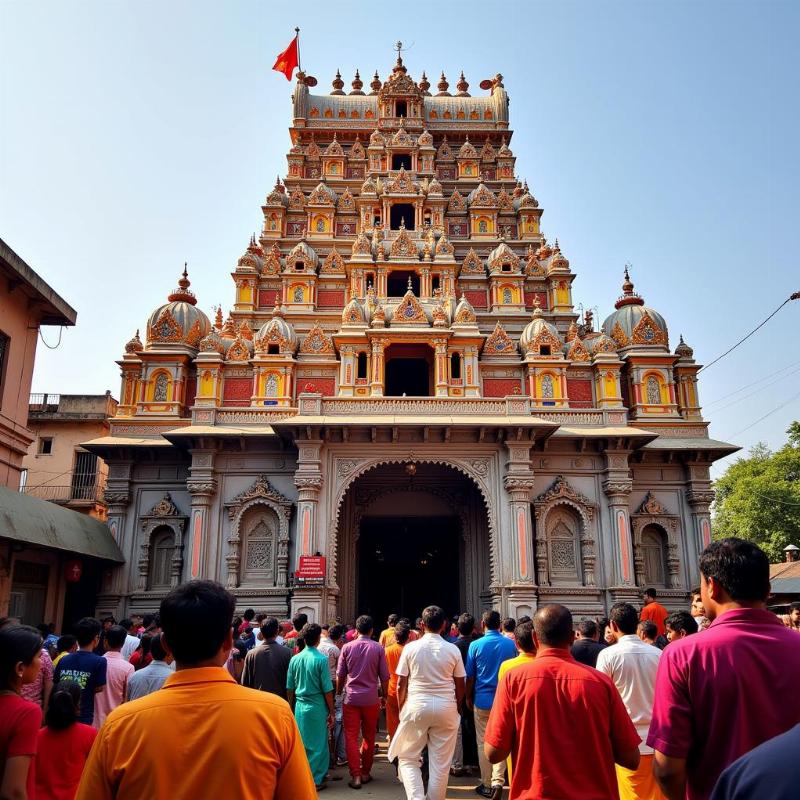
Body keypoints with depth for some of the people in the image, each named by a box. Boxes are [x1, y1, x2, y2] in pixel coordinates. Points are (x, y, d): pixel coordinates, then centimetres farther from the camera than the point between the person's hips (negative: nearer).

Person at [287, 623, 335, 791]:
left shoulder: (295, 659, 0)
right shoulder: (321, 659, -13)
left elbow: (290, 688, 6)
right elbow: (327, 689, -10)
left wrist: (292, 707, 19)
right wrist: (331, 711, -1)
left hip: (300, 706, 4)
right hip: (317, 706, -4)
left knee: (302, 743, 16)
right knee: (318, 743, 8)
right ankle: (315, 779, 14)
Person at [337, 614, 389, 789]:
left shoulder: (347, 647, -2)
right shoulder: (378, 648, -5)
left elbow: (340, 675, 3)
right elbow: (384, 677, -1)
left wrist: (339, 692, 17)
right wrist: (384, 696, 12)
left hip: (351, 697, 0)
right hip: (371, 699, 1)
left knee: (351, 737, 6)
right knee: (369, 737, 15)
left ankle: (355, 775, 0)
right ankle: (365, 773, 24)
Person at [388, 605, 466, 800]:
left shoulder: (410, 648, -4)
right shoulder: (453, 650, -2)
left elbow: (401, 684, -1)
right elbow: (460, 686, 4)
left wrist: (401, 709, 12)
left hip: (417, 705, -1)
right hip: (446, 707, 1)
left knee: (407, 757, 12)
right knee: (441, 762, 11)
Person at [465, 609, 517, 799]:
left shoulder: (476, 645, -9)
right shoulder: (511, 645, -5)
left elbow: (470, 676, -2)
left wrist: (468, 697, 13)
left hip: (482, 699, -1)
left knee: (483, 742, 10)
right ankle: (497, 781, -2)